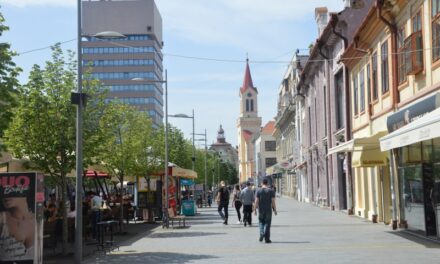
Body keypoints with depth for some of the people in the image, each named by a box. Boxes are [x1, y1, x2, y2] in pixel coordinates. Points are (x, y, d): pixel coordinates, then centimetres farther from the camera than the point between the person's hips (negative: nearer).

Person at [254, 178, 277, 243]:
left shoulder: (258, 191, -2)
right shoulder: (271, 191, -3)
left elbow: (256, 201, -5)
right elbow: (273, 201, -6)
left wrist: (255, 209, 1)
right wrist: (275, 210, 1)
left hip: (261, 210, 1)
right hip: (268, 210, -1)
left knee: (261, 222, 16)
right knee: (267, 223, 4)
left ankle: (262, 234, -6)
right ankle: (267, 239, 2)